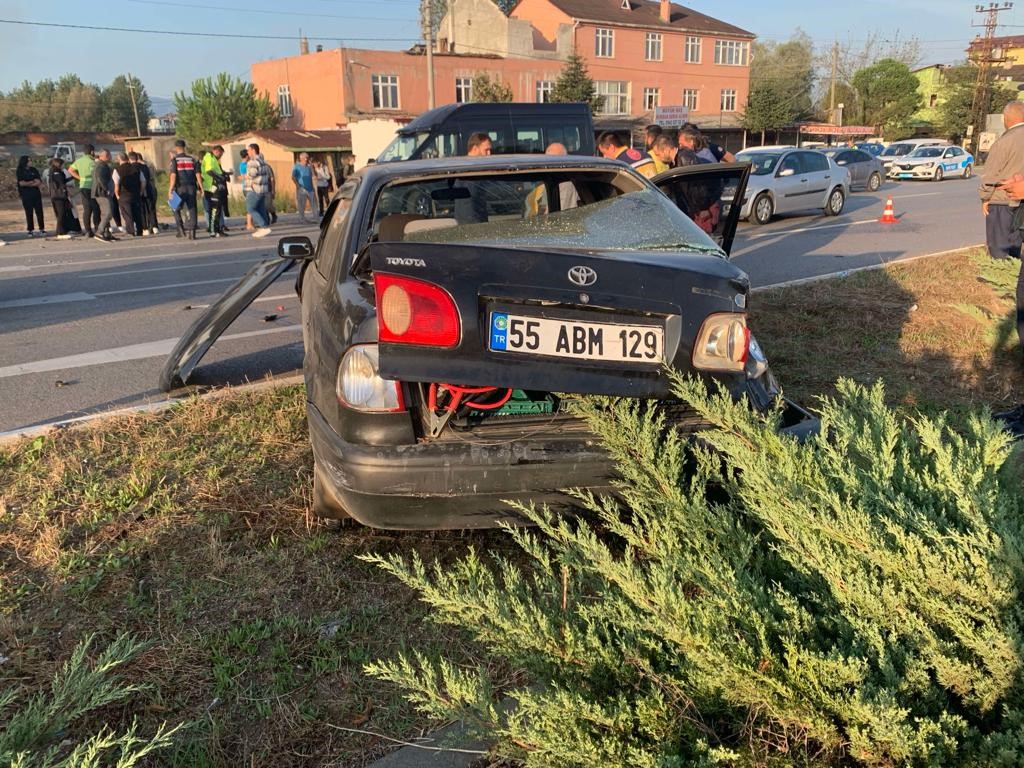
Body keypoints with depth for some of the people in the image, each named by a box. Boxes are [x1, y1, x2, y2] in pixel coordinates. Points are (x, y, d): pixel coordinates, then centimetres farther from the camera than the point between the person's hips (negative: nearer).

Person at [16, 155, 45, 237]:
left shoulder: (33, 170, 11)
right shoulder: (19, 172, 2)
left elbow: (39, 181, 2)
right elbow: (21, 183, -8)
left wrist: (28, 184, -9)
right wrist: (33, 182, -2)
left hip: (36, 194, 3)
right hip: (26, 196, -3)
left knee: (39, 212, 0)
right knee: (29, 213, -2)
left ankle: (42, 229, 4)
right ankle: (31, 230, 0)